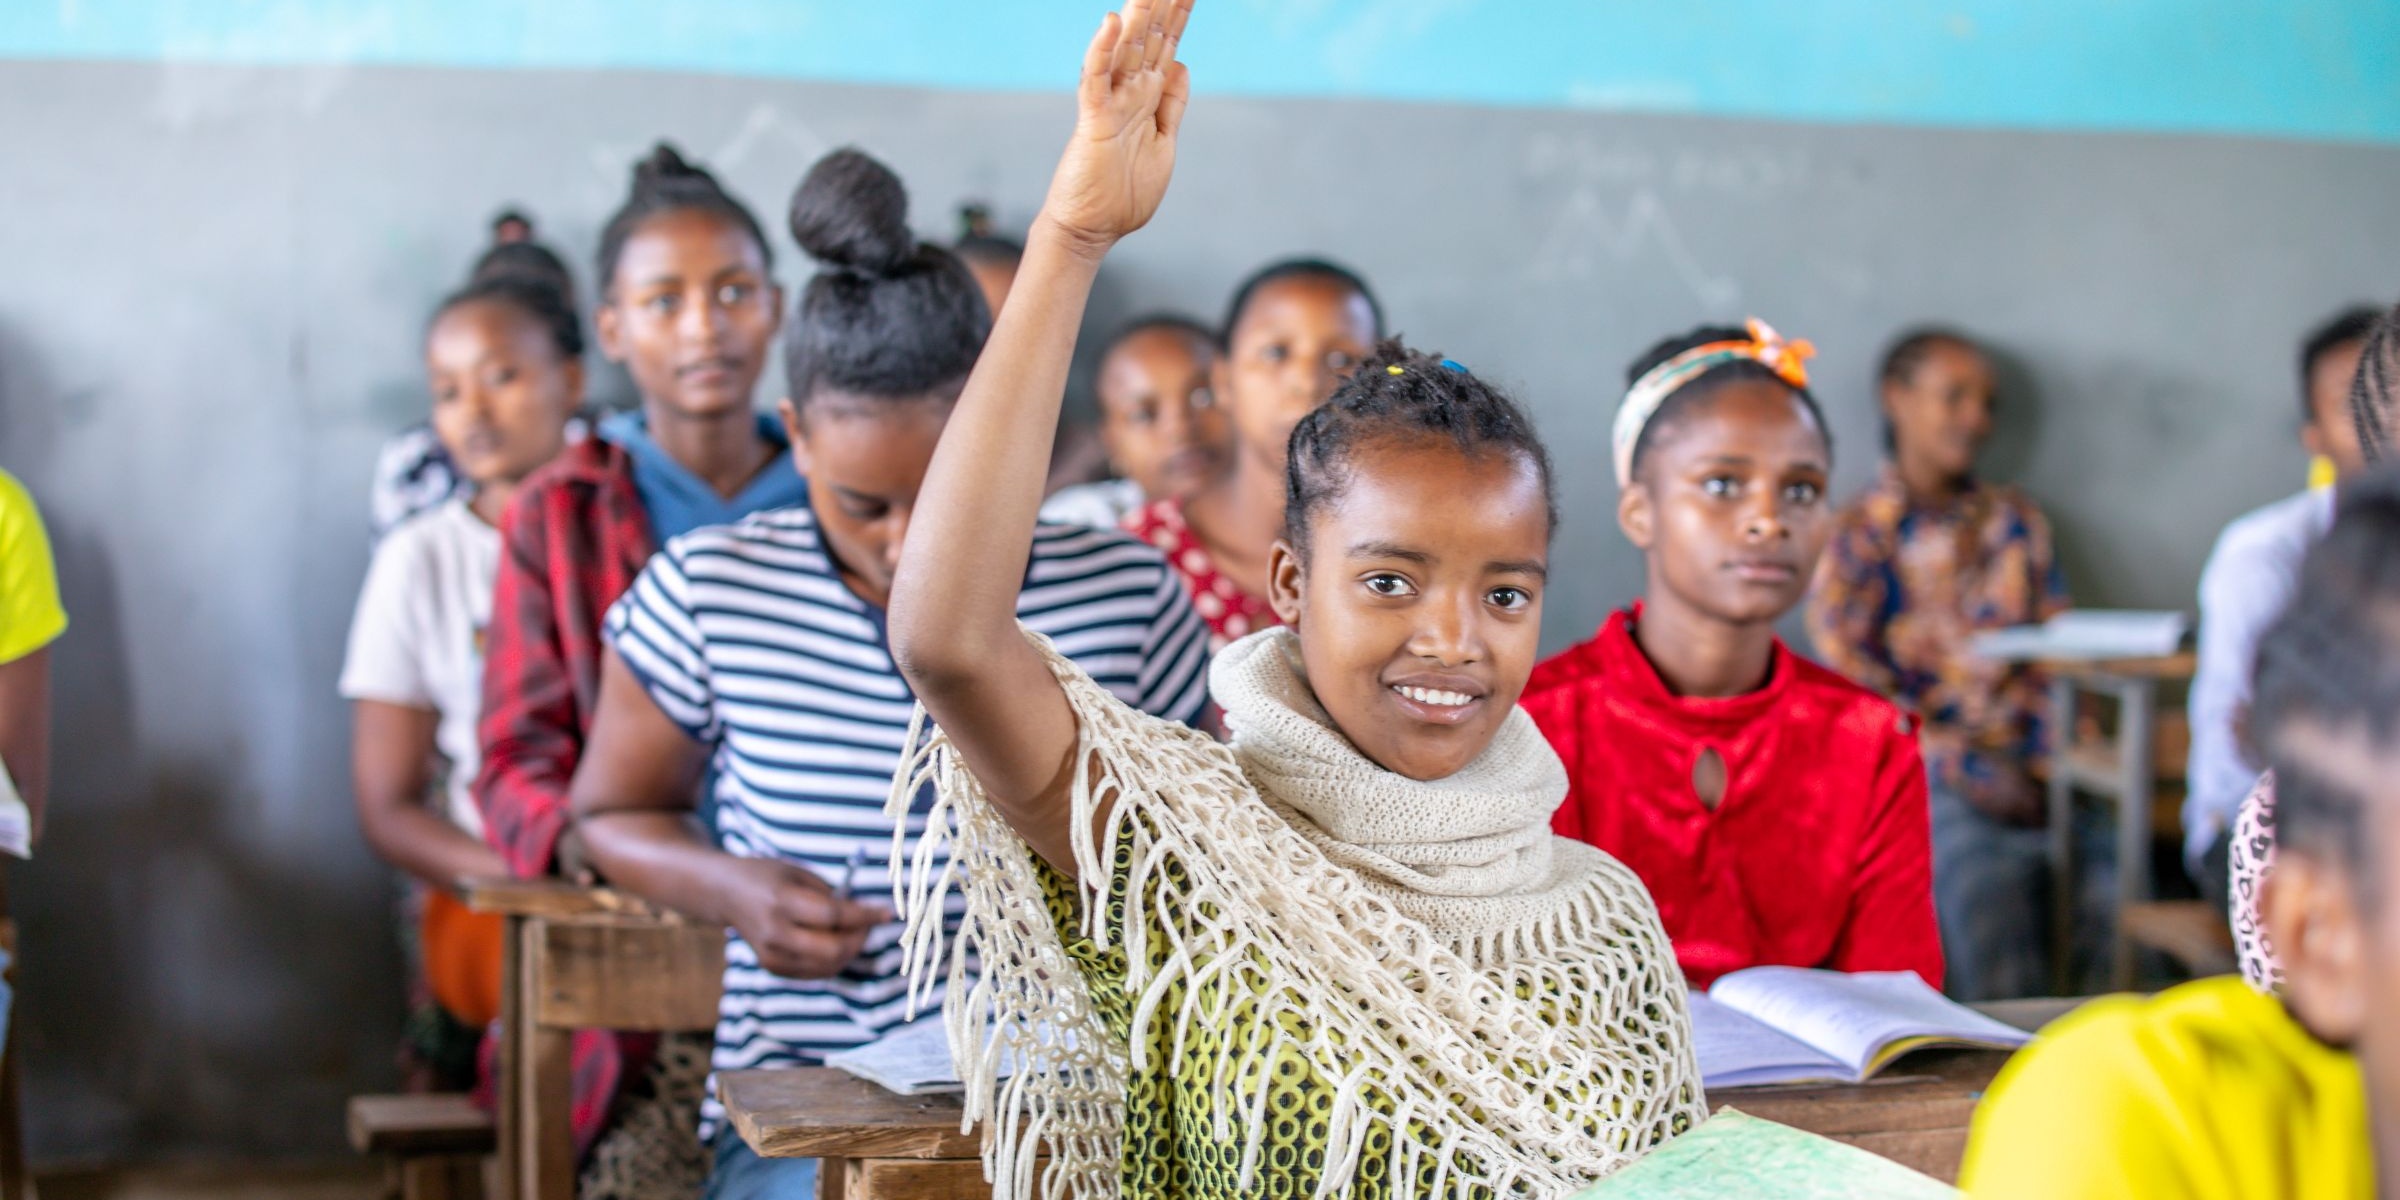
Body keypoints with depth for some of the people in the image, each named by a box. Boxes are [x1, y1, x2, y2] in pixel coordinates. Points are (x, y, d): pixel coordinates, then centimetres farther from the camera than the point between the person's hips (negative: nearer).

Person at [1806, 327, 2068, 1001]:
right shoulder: (1856, 534, 6)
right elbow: (1850, 672, -3)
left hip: (2026, 772, 4)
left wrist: (2051, 760, -3)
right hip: (1928, 778, -4)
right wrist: (1963, 769, -12)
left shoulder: (2016, 523, 21)